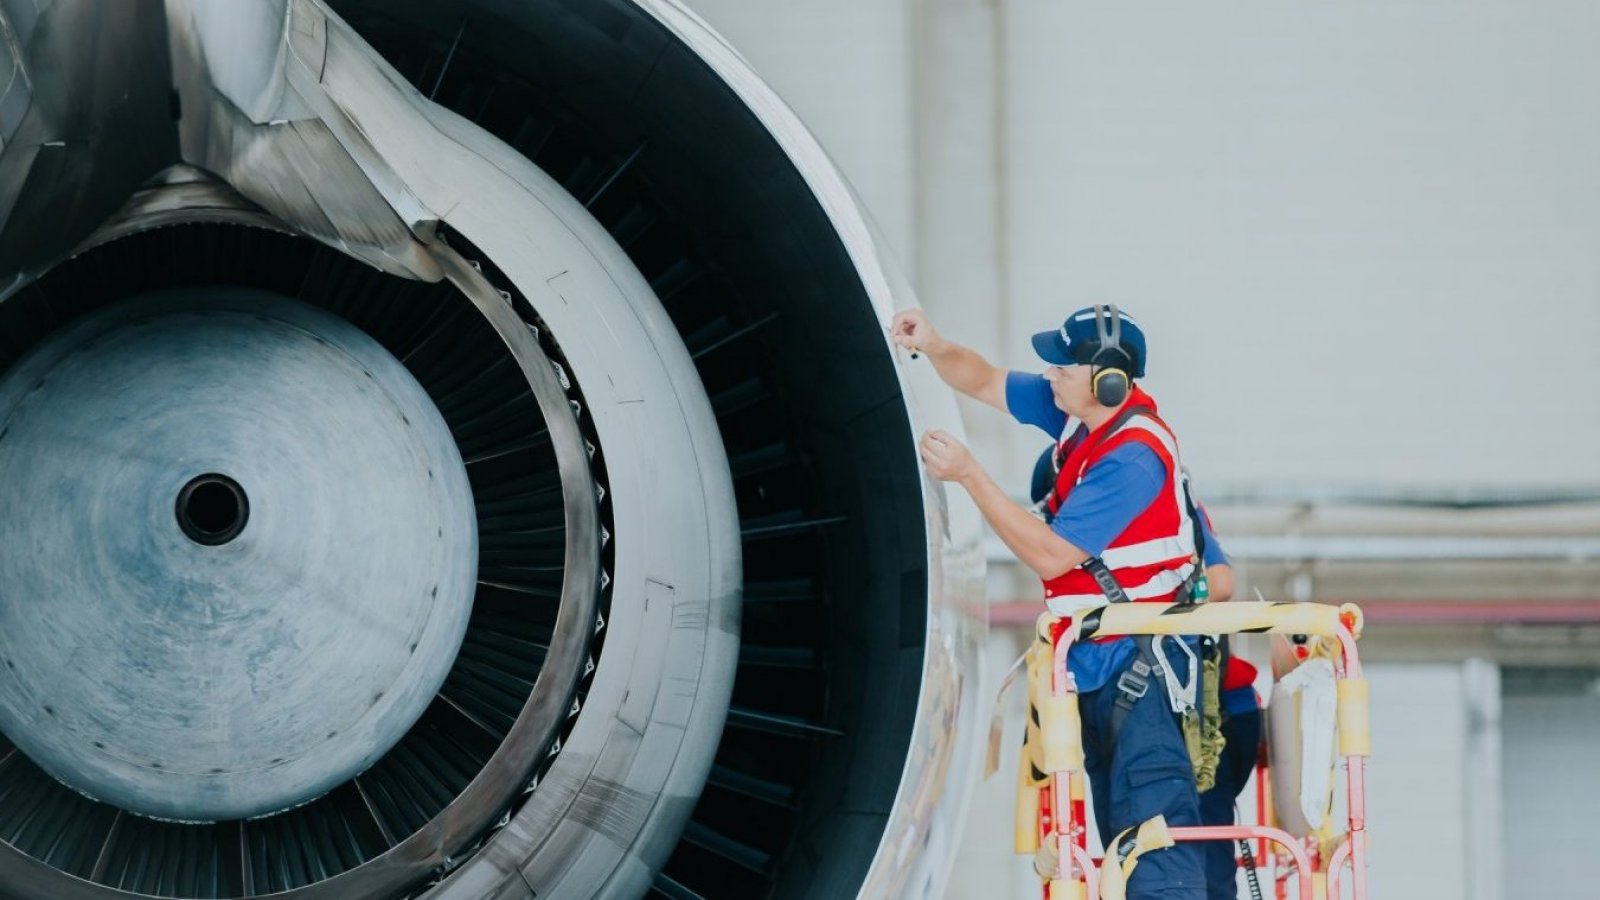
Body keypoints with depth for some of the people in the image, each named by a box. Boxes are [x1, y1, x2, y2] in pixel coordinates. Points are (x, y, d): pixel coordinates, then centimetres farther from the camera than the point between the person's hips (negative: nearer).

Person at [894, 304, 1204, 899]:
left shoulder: (1132, 458, -23)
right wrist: (933, 347, -6)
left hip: (1139, 667, -10)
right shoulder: (1081, 414, 3)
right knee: (1118, 828, 12)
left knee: (1153, 822, -17)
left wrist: (968, 476, -20)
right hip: (1098, 664, 10)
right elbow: (985, 383, 14)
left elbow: (1050, 555, -23)